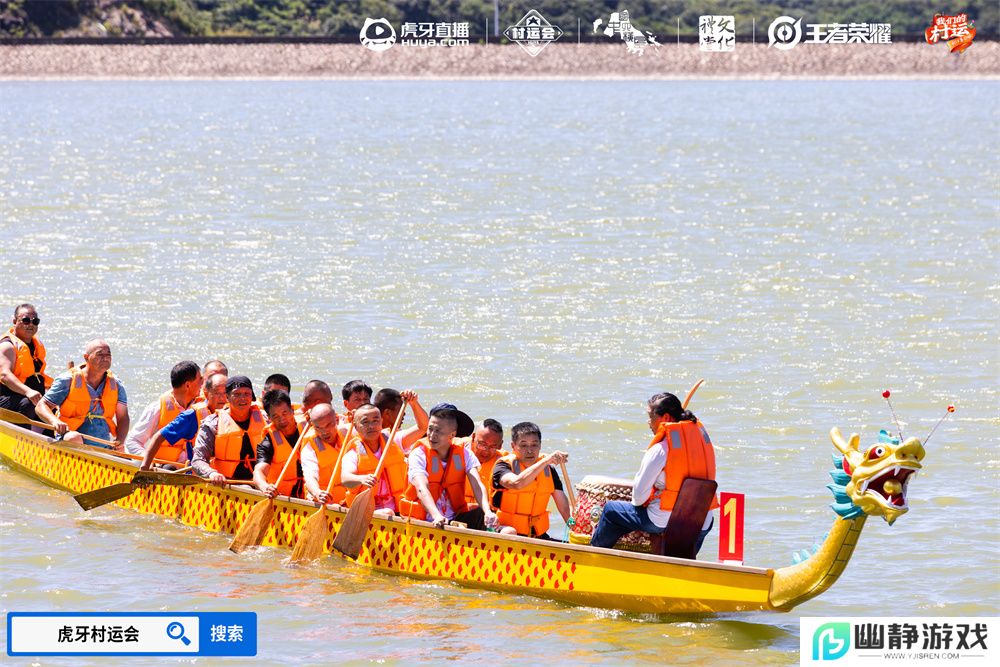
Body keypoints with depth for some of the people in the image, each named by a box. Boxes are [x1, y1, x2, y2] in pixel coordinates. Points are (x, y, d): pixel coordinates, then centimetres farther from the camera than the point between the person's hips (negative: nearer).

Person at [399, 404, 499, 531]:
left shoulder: (464, 453, 3)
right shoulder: (419, 453, -7)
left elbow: (477, 486, -10)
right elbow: (421, 489, -23)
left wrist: (488, 512, -31)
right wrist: (437, 516, -42)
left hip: (454, 519, 3)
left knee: (483, 515, -23)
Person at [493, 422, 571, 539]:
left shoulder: (548, 470, 7)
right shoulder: (503, 466, -8)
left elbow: (565, 508, 6)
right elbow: (517, 483, -32)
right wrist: (546, 460, -33)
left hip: (538, 535, 5)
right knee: (509, 533, -38)